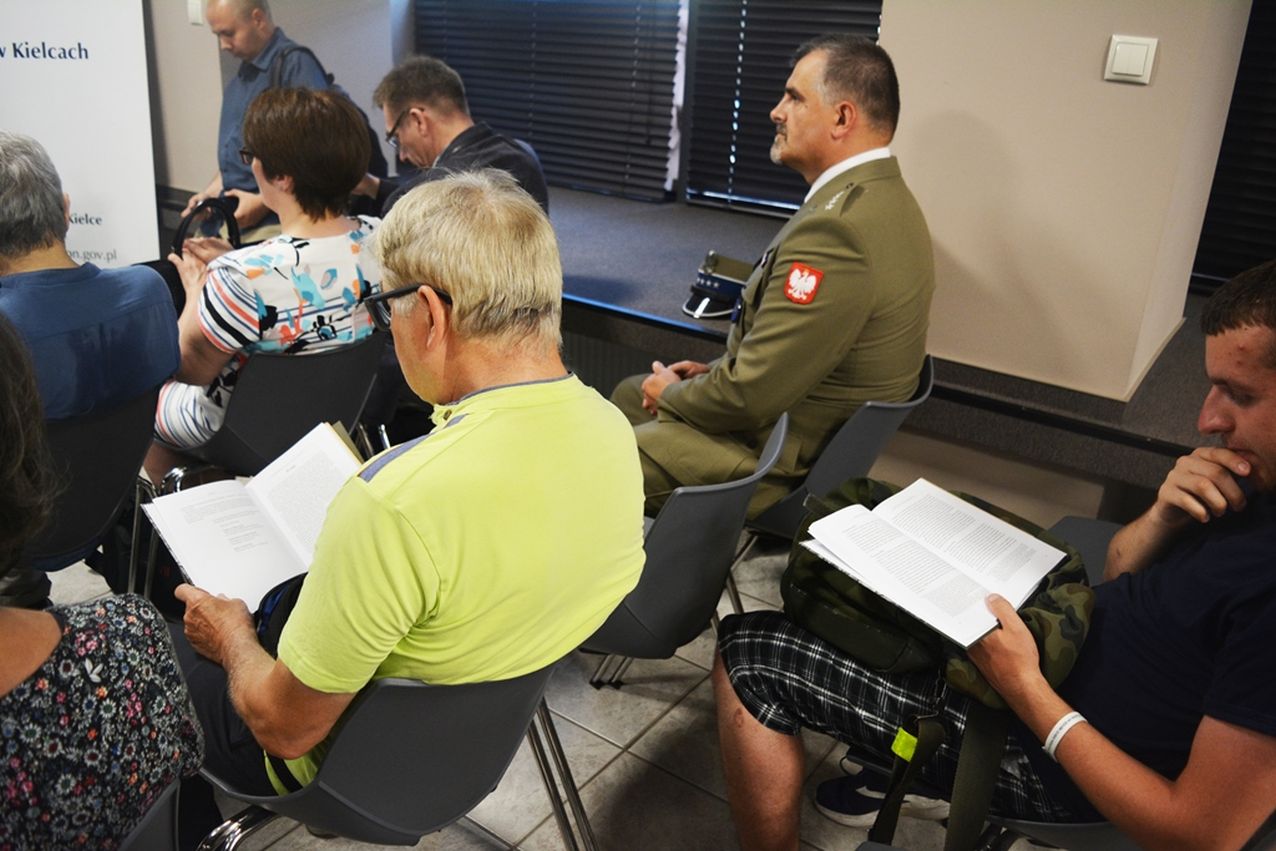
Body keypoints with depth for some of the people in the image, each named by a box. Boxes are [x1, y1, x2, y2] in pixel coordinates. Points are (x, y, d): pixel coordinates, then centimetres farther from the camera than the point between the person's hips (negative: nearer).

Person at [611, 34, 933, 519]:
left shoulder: (835, 228, -30)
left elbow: (752, 395, -27)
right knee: (628, 393, 23)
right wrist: (716, 370, 6)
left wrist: (671, 395, -8)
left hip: (780, 462, -10)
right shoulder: (884, 198, 3)